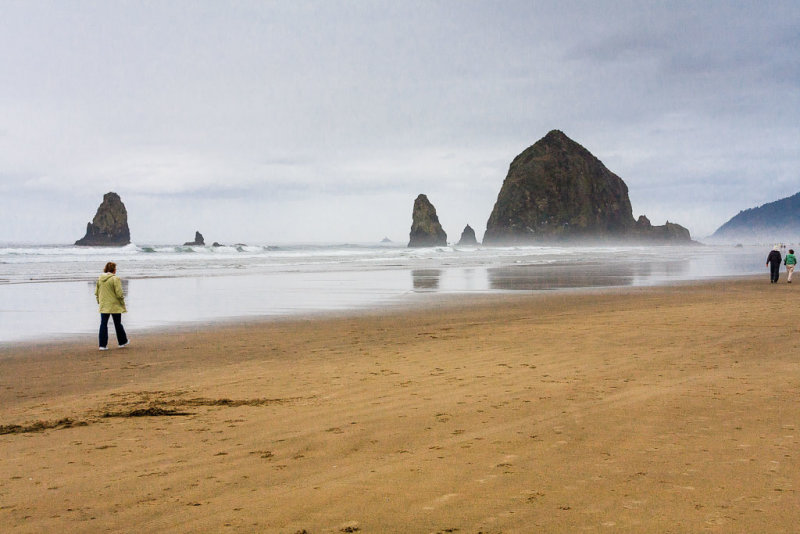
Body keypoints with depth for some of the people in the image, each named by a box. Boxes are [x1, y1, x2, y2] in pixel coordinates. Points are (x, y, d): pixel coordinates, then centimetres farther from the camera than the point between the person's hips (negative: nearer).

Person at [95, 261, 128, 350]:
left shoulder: (100, 279, 4)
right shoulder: (115, 279, -14)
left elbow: (96, 292, 10)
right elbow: (119, 293, -17)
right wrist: (122, 302, -3)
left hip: (103, 306, 4)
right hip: (115, 306, -4)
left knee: (103, 324, 7)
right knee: (118, 324, 10)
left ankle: (102, 345, 3)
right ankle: (122, 342, 25)